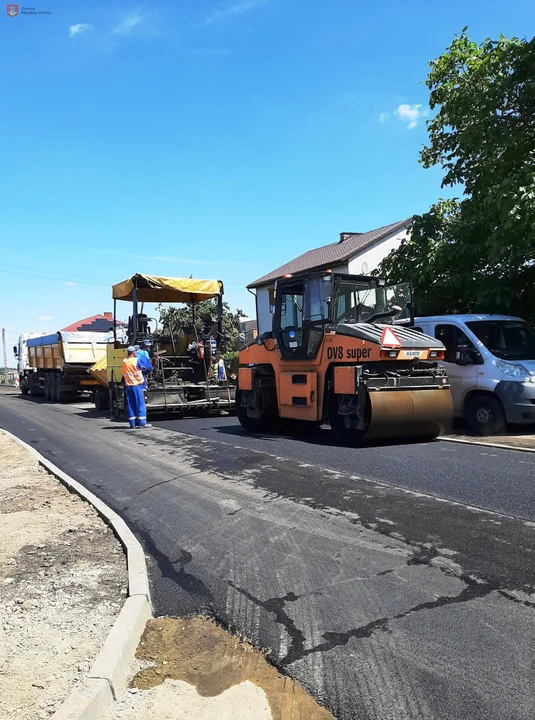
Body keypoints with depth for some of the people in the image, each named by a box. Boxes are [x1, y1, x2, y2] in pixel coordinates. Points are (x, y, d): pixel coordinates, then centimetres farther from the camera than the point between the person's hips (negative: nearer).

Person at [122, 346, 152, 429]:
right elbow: (143, 367, 1)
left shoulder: (124, 362, 4)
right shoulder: (137, 360, -11)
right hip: (137, 385, -5)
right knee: (140, 403, -2)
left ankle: (132, 423, 9)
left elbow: (124, 374, 7)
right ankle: (142, 423, -7)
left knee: (131, 404, 8)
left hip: (128, 385, 5)